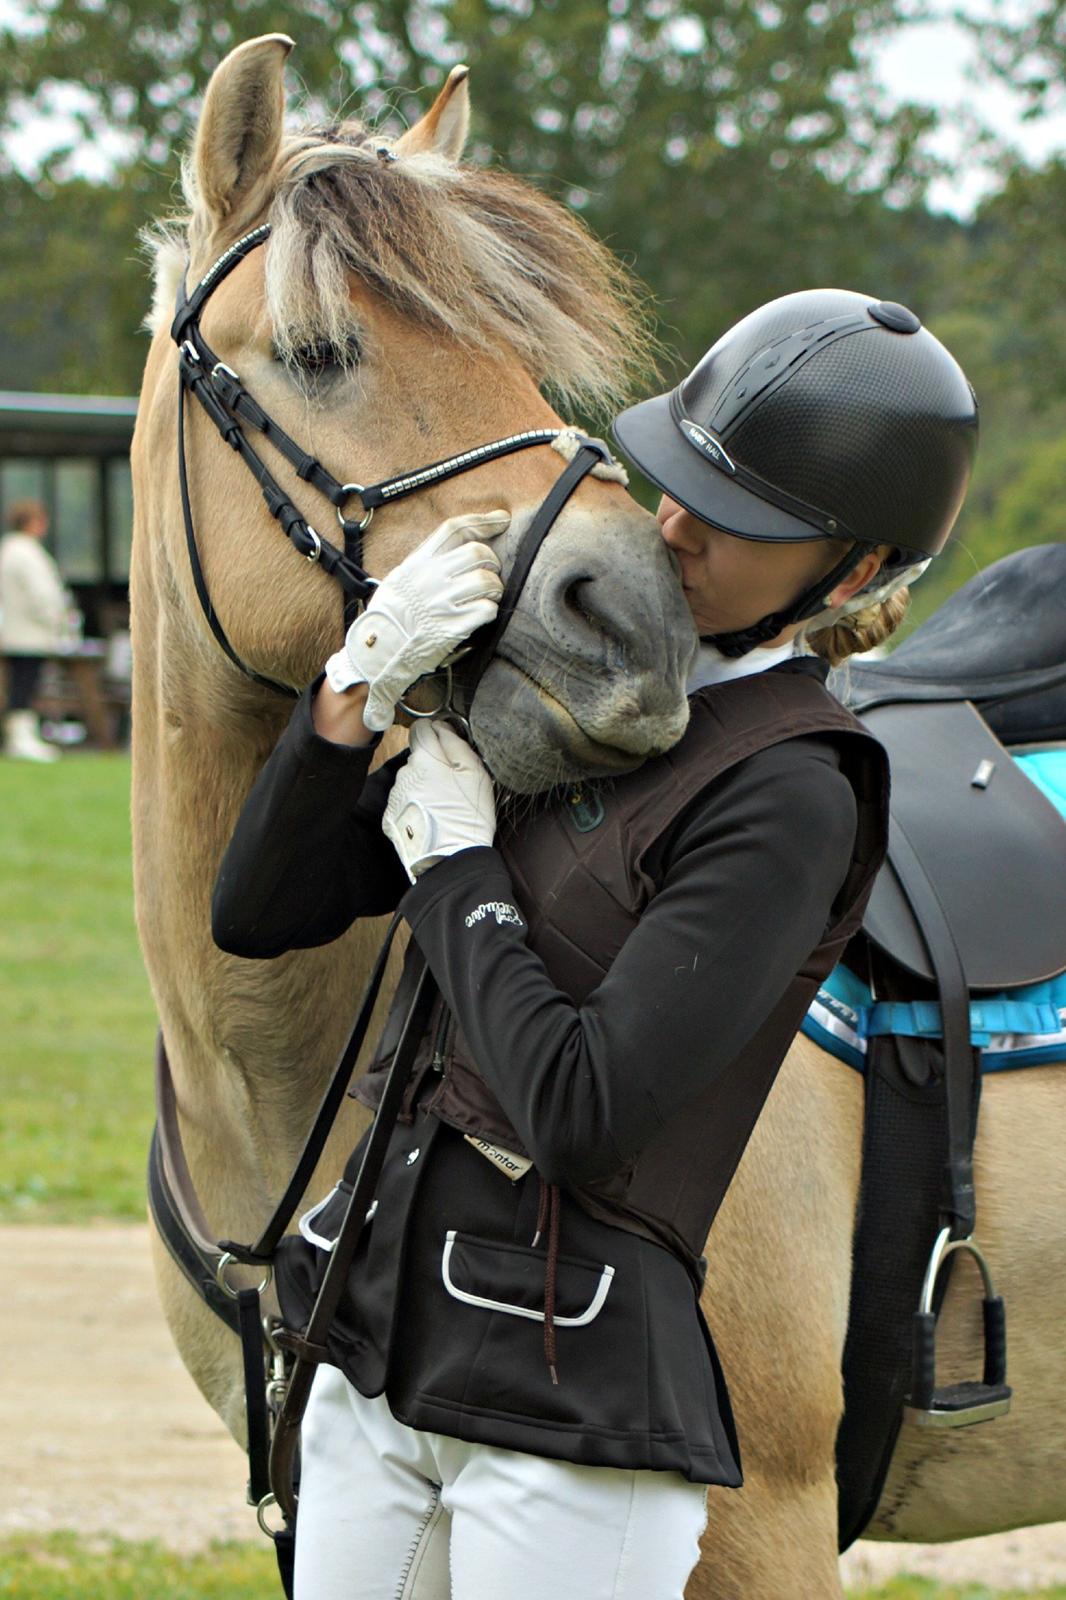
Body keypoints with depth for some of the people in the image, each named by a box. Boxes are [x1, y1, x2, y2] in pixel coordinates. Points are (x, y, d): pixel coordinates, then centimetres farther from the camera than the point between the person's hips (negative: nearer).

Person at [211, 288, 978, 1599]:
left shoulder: (792, 796, -14)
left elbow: (577, 1106, -22)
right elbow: (258, 916, 9)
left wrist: (453, 864, -10)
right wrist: (355, 694, -6)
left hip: (577, 1393, -7)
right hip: (377, 1350, 7)